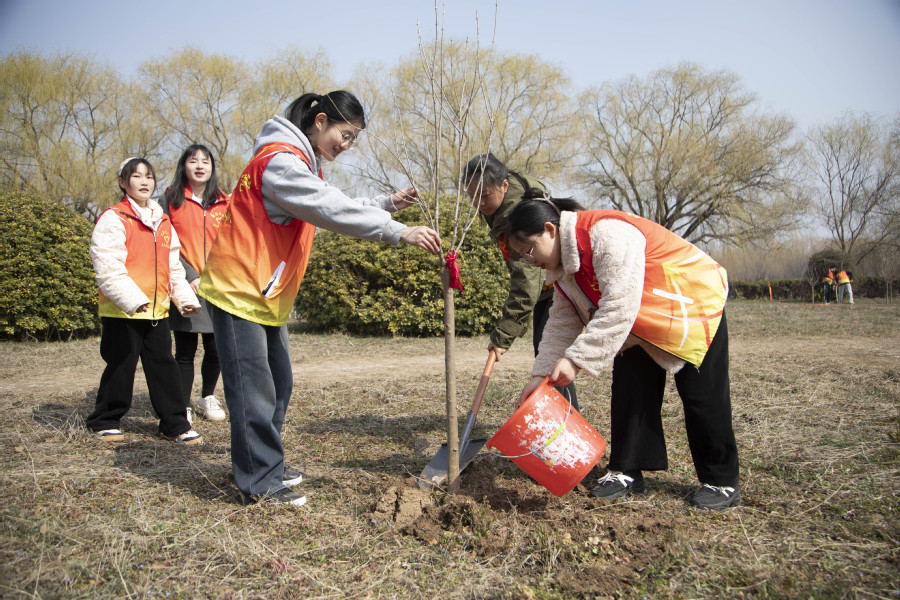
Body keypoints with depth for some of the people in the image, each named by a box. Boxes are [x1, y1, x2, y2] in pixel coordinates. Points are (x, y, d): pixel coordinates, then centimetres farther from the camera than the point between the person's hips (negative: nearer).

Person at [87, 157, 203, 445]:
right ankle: (105, 421, 22)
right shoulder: (113, 219, -6)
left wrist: (184, 297, 6)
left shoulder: (163, 222, 15)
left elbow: (173, 267, 19)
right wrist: (132, 299, -25)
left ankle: (175, 424, 13)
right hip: (122, 311, -5)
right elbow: (108, 269, -15)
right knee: (121, 366, 3)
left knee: (164, 366, 6)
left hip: (156, 310, 6)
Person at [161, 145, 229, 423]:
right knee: (185, 352, 3)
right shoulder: (171, 200, 4)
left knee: (216, 349, 6)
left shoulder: (223, 204, 10)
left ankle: (207, 398, 29)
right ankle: (184, 408, 15)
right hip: (185, 286, -2)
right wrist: (189, 275, -12)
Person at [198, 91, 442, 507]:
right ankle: (259, 483, 6)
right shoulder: (280, 160, -18)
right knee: (253, 387, -4)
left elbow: (339, 208, 17)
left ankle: (267, 467, 26)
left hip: (267, 292, 10)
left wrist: (389, 204, 5)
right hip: (239, 288, -10)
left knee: (278, 382, 13)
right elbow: (333, 211, -27)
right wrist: (399, 233, -29)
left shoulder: (303, 163, 16)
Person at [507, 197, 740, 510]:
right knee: (628, 392, 0)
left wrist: (576, 358, -38)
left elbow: (619, 306, -38)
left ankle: (721, 482, 11)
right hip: (642, 324, 8)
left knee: (702, 396, -2)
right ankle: (627, 472, 10)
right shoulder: (562, 267, -2)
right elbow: (561, 323, 1)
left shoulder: (607, 233, -33)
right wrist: (542, 373, -8)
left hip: (692, 307, -8)